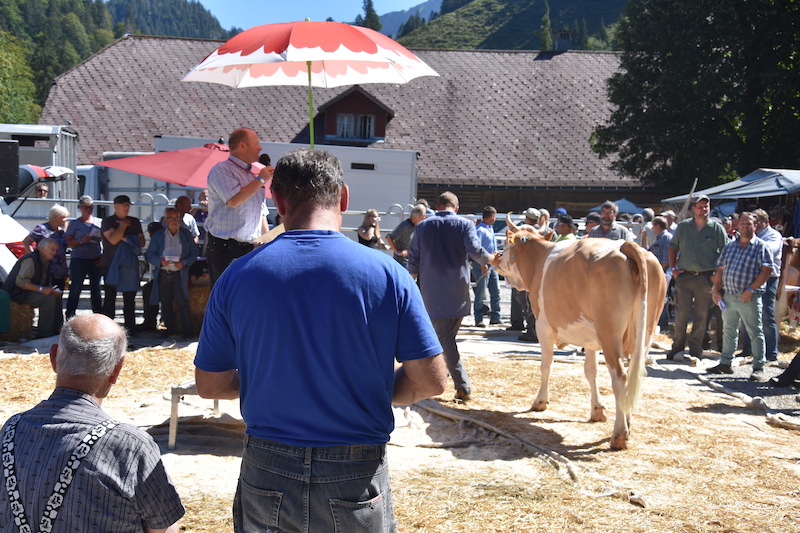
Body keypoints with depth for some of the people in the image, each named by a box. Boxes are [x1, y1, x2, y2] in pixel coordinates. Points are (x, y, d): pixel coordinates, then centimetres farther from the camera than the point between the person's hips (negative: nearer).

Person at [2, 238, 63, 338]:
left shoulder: (45, 262, 12)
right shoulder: (30, 259, -18)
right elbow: (20, 282, -26)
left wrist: (53, 290, -4)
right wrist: (41, 289, -31)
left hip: (28, 292, 11)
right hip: (16, 293, -11)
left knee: (56, 296, 10)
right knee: (49, 298, -25)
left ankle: (56, 330, 10)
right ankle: (44, 333, -24)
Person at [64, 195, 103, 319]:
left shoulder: (99, 222, 12)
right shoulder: (75, 224, 4)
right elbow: (67, 243, 0)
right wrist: (81, 241, -16)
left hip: (96, 260, 3)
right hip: (79, 259, -3)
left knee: (96, 289, 8)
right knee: (75, 289, -5)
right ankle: (70, 316, 0)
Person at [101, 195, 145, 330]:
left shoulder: (134, 222, 12)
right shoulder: (107, 221, -1)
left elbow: (142, 242, 7)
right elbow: (113, 239, -16)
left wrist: (126, 239, -6)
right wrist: (123, 225, -7)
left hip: (130, 263, 3)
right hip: (111, 264, -3)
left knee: (130, 297, 4)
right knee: (110, 297, 0)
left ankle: (130, 326, 9)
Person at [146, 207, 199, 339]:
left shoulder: (186, 235, 8)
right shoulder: (158, 235, 9)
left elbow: (194, 253, 7)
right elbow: (150, 254, 5)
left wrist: (184, 263, -11)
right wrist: (160, 262, -15)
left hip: (179, 274, -2)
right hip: (163, 274, 2)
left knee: (182, 303, -9)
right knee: (165, 304, 6)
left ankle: (187, 331, -4)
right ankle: (169, 330, 17)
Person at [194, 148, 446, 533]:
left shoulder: (237, 276, -6)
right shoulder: (386, 274, -10)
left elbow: (209, 385, 1)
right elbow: (431, 381, -8)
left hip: (268, 474, 1)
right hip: (357, 479, -1)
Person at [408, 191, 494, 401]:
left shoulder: (423, 226, 6)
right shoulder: (465, 224, 0)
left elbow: (413, 258, 7)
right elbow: (475, 250, -13)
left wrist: (413, 277, 22)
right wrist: (489, 259, 5)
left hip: (432, 291, 0)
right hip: (458, 289, 1)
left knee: (444, 338, -1)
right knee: (448, 335, 17)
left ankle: (463, 385, -11)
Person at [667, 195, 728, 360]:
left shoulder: (717, 228, 4)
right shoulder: (683, 226, 8)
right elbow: (673, 247, 15)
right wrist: (673, 268, 6)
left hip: (706, 278, -1)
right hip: (685, 276, 1)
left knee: (701, 316, 4)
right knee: (681, 314, 0)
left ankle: (695, 350, 12)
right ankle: (677, 347, 12)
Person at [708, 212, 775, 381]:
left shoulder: (761, 247, -2)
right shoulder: (729, 246, 14)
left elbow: (766, 271, -11)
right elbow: (720, 270, 17)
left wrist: (750, 290, -17)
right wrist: (715, 290, 6)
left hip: (749, 298, -6)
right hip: (728, 297, 6)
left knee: (755, 333, -2)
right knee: (728, 331, 14)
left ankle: (758, 368, 2)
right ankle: (725, 363, 24)